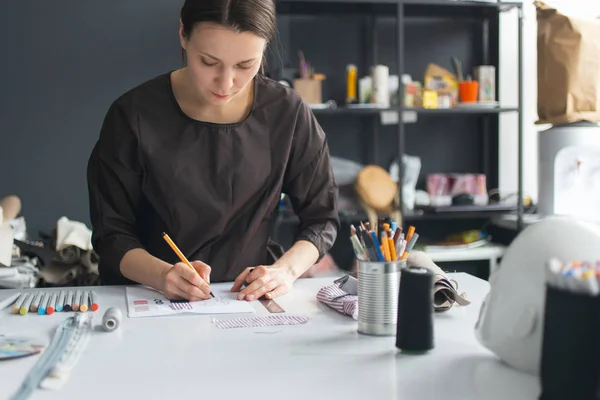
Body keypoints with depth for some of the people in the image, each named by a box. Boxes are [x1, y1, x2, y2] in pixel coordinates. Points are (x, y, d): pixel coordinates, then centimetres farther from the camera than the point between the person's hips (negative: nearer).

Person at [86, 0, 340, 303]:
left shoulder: (288, 115, -7)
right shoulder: (133, 116, -10)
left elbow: (321, 218, 2)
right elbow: (112, 235, -6)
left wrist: (287, 269, -17)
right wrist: (163, 275, -25)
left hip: (249, 298, 0)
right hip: (149, 301, 1)